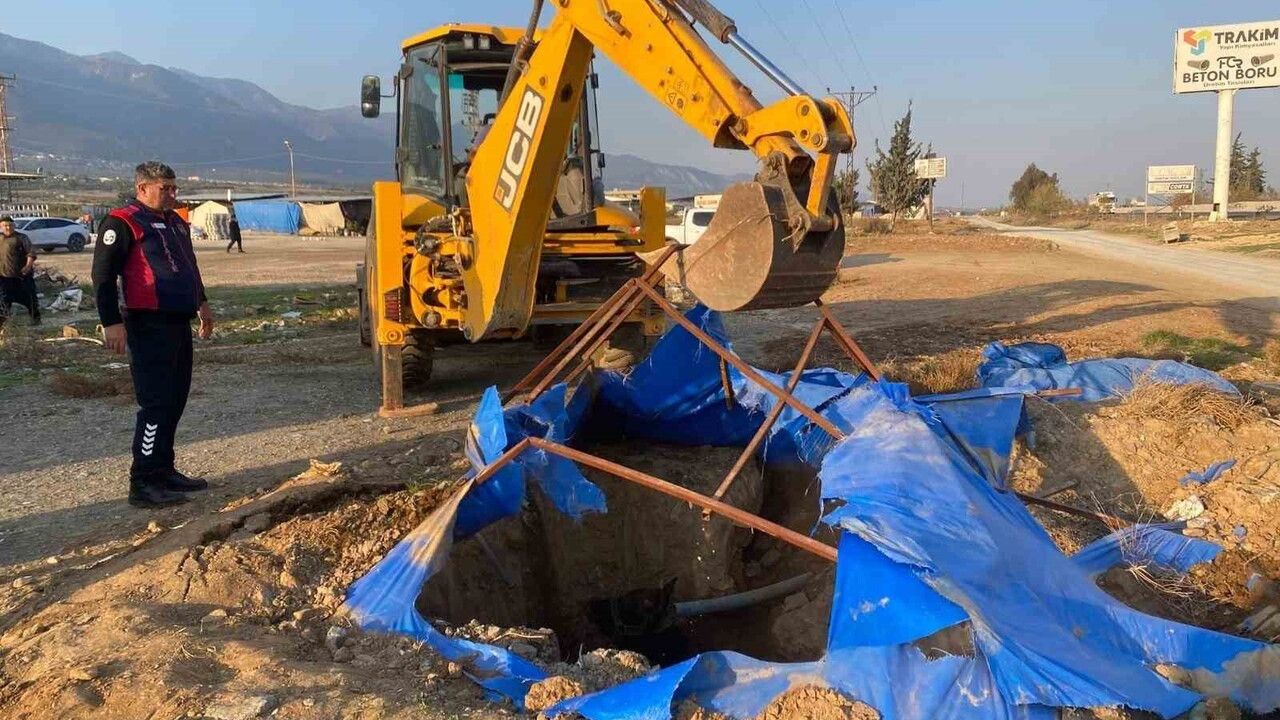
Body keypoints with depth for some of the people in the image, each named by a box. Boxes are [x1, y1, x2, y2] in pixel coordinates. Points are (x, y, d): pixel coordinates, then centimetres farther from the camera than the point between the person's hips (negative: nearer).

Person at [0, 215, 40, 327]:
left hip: (22, 273, -4)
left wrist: (28, 265, -20)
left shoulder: (21, 237, -2)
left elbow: (31, 252, -7)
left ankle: (35, 318, 14)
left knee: (29, 296, 3)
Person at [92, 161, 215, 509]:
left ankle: (164, 471, 20)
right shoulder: (122, 223, -9)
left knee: (175, 401, 11)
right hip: (149, 327, -9)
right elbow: (103, 275, -14)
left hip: (179, 324, 9)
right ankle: (143, 483, -5)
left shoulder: (175, 222, 18)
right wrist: (111, 322, -19)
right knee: (156, 404, -10)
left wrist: (202, 303, 30)